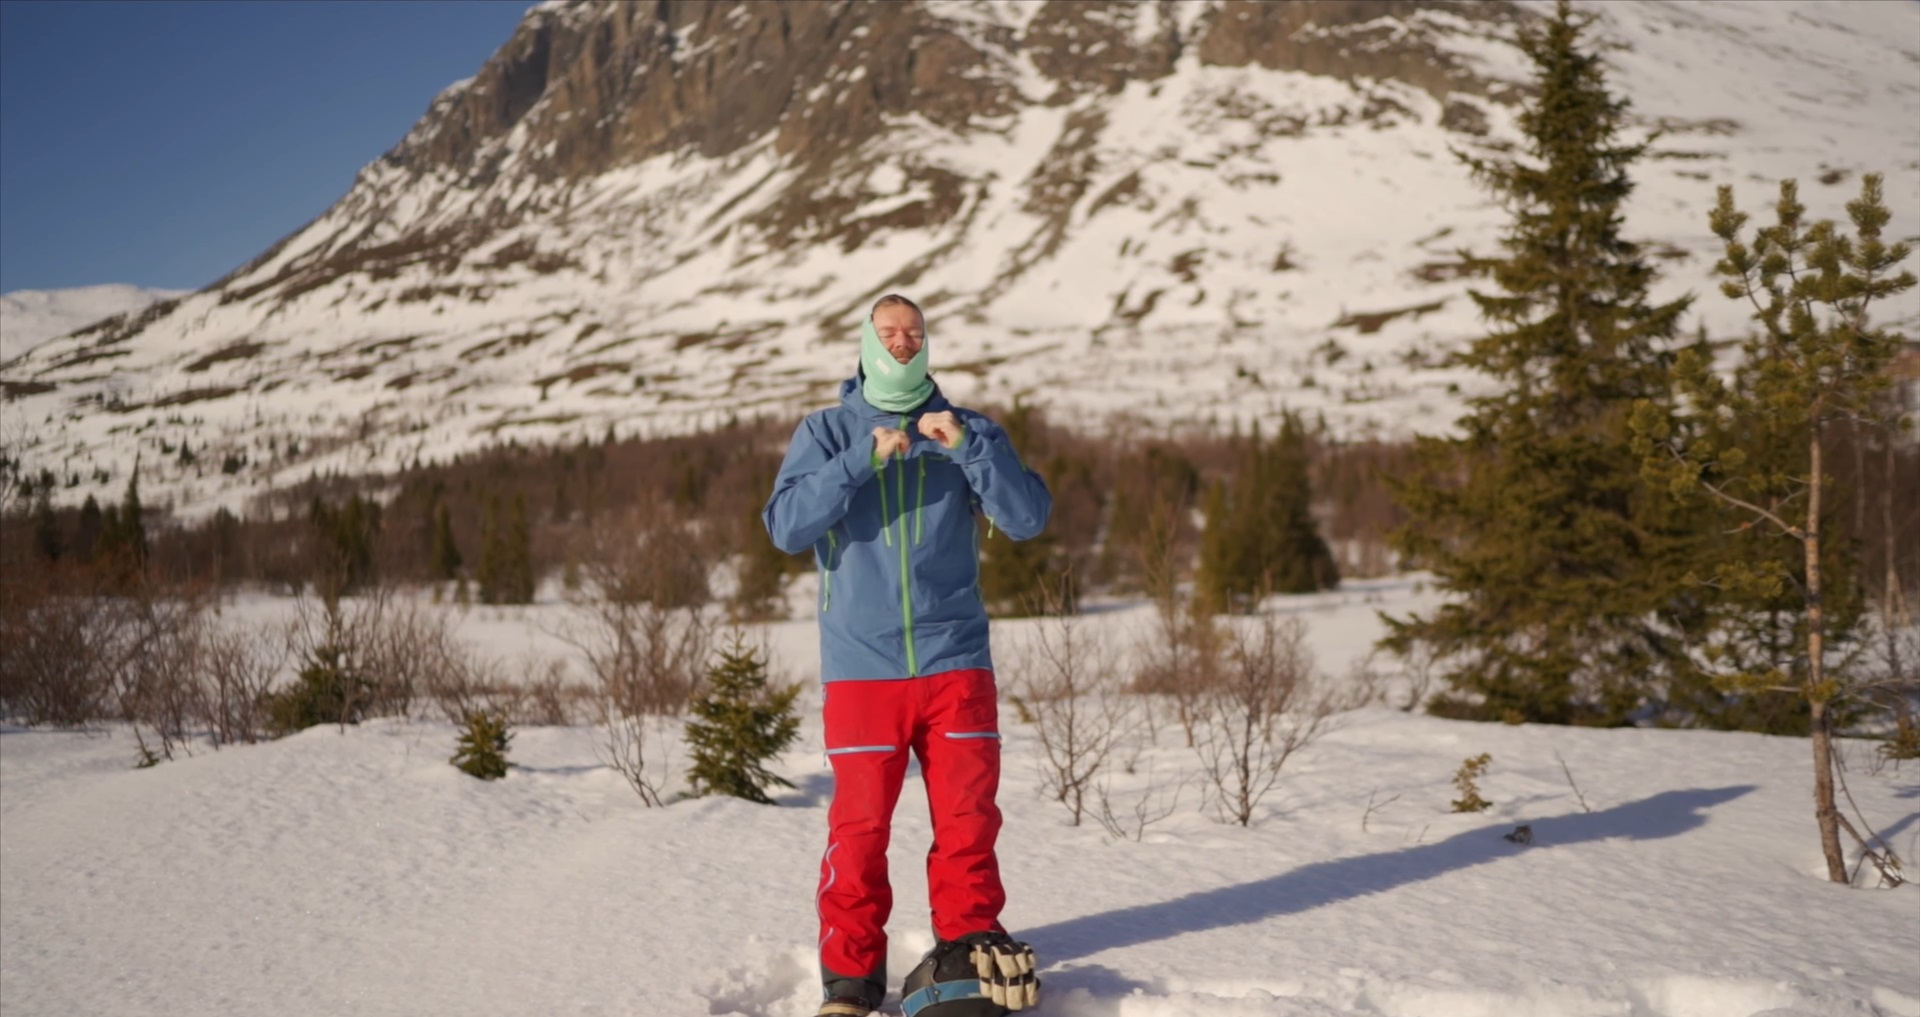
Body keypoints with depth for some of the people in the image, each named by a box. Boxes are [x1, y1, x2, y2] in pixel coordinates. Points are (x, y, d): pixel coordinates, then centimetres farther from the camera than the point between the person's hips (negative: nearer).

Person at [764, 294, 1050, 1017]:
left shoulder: (967, 431, 10)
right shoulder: (825, 432, 7)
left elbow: (1029, 518, -3)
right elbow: (787, 527, -7)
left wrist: (966, 447, -15)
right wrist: (863, 459, -16)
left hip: (955, 659, 1)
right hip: (860, 662, -1)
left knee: (968, 816, 3)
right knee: (860, 825, -1)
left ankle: (966, 943, 21)